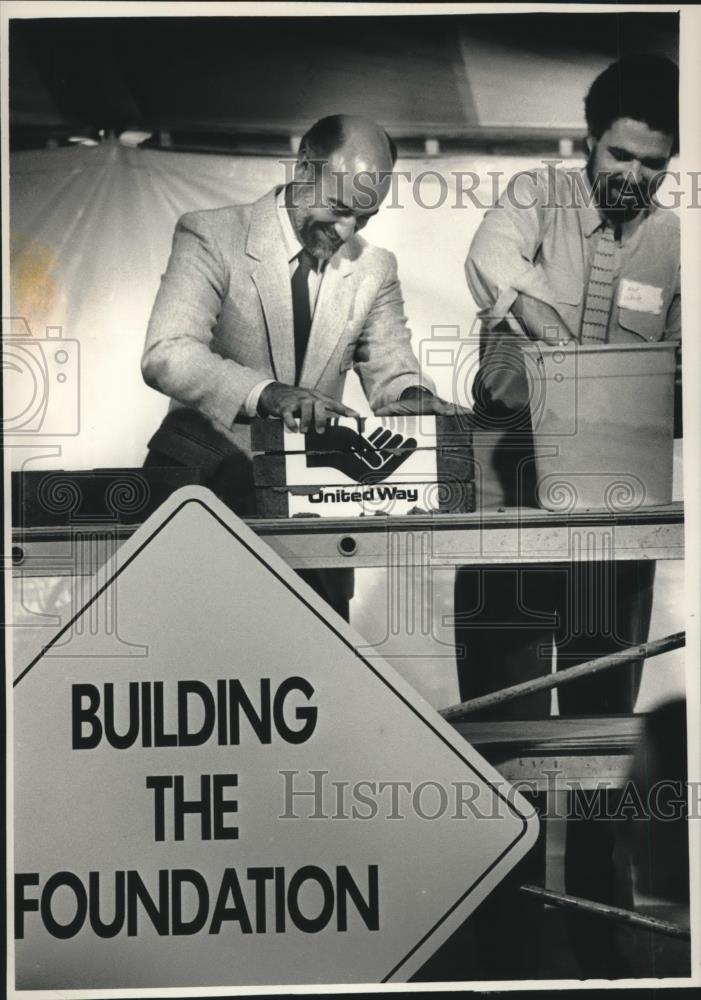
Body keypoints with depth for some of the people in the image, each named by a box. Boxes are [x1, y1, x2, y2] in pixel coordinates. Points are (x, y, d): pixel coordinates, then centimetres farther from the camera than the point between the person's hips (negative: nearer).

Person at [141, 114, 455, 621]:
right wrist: (265, 392, -35)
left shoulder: (376, 268, 7)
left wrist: (412, 397, -16)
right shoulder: (211, 236, -6)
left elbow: (391, 371, 9)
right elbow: (166, 355, -18)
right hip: (204, 474, -3)